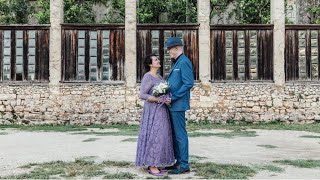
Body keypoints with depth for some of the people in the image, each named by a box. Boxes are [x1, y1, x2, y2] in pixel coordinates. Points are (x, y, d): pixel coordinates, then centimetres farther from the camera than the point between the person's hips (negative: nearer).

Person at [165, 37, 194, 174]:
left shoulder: (184, 62, -12)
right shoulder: (176, 63, 18)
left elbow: (189, 83, -20)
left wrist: (173, 97, -18)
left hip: (178, 105, -10)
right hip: (173, 105, 10)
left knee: (180, 135, -4)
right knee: (175, 134, 14)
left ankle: (184, 165, 4)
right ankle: (179, 161, 23)